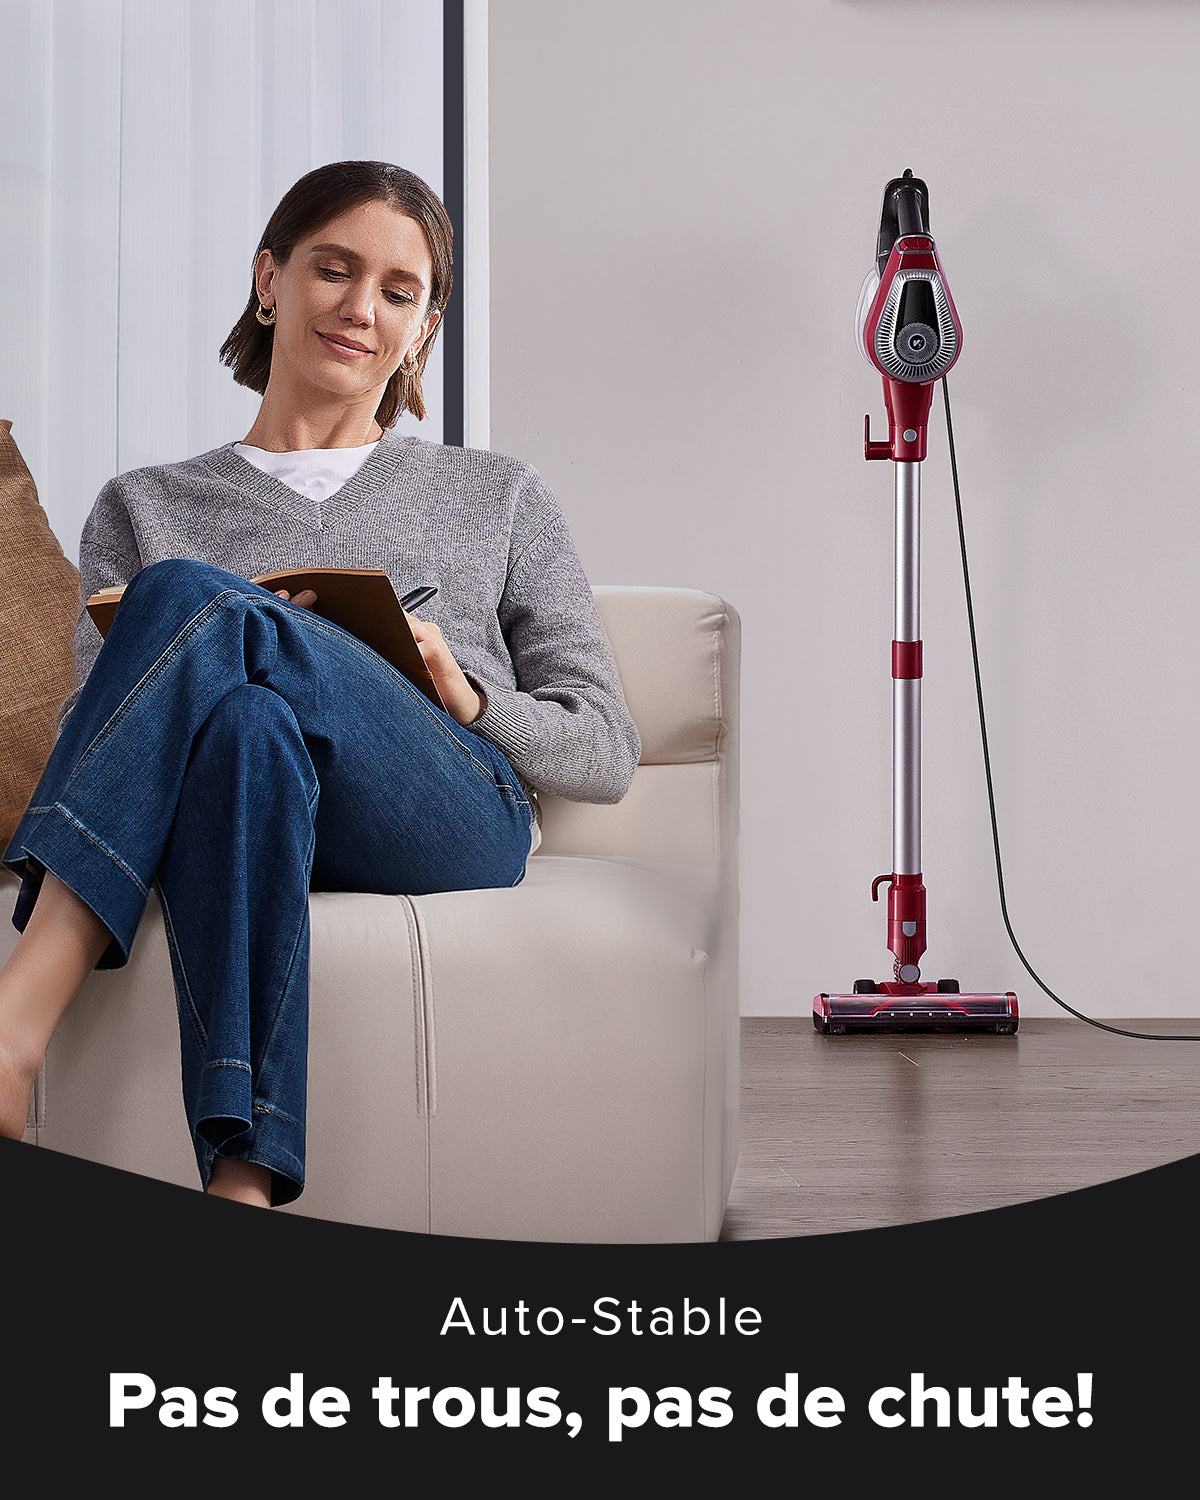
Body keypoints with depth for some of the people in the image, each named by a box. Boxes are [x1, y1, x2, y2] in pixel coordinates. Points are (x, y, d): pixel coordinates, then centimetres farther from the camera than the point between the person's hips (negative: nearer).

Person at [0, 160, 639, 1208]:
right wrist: (253, 659, -7)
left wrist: (465, 696, -3)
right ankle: (242, 1185, -51)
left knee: (191, 597, -29)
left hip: (452, 826, 0)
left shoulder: (498, 499, 26)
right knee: (247, 724, -40)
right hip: (240, 817, 1)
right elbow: (102, 721, 15)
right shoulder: (145, 510, 26)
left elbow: (607, 755, 19)